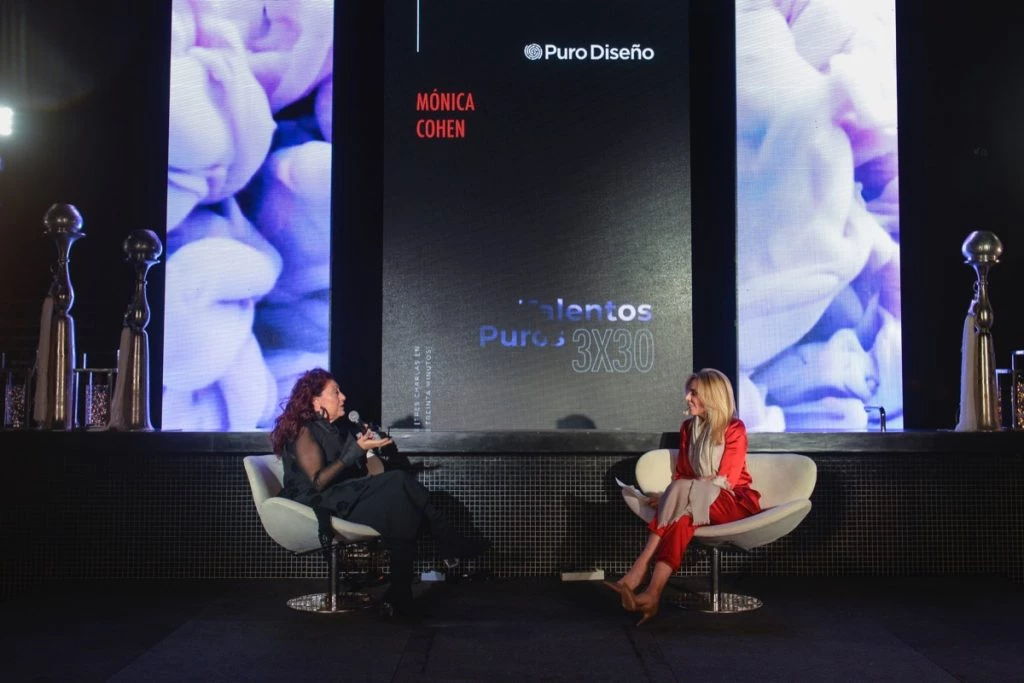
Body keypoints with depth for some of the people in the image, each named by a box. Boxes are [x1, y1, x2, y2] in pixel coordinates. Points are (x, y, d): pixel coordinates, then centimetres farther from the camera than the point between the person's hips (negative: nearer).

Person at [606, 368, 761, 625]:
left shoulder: (734, 429, -7)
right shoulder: (688, 428, 12)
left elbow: (725, 480, -15)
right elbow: (681, 474, 10)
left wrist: (674, 496, -22)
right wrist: (669, 497, -14)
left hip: (735, 502, -4)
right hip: (698, 500, 4)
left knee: (685, 504, -35)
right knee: (682, 514, -33)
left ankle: (637, 574, -42)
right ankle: (653, 593, -48)